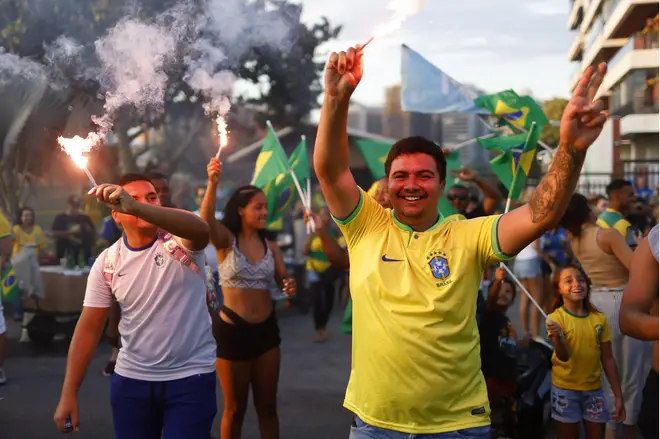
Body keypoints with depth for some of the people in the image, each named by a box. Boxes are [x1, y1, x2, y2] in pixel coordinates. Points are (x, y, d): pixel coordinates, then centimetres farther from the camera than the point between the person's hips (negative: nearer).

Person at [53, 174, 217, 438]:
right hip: (131, 378, 3)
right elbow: (89, 328, 1)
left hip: (191, 376, -3)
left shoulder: (180, 240, -11)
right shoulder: (107, 262, -1)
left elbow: (202, 229, -36)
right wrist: (69, 394, -4)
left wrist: (136, 207, -50)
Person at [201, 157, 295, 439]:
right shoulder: (226, 240, -7)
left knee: (267, 406, 14)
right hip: (232, 331, -4)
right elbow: (207, 220, -27)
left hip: (266, 330, 4)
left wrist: (289, 286, -20)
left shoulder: (270, 247, 5)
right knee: (235, 409, 11)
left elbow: (283, 280, 5)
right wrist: (213, 183, -43)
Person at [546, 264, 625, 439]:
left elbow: (608, 359, 5)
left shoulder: (599, 319, 0)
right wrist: (557, 337, -41)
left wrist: (618, 396, 5)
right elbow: (563, 356, -20)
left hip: (593, 388, 4)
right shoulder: (555, 318, -10)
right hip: (565, 389, -3)